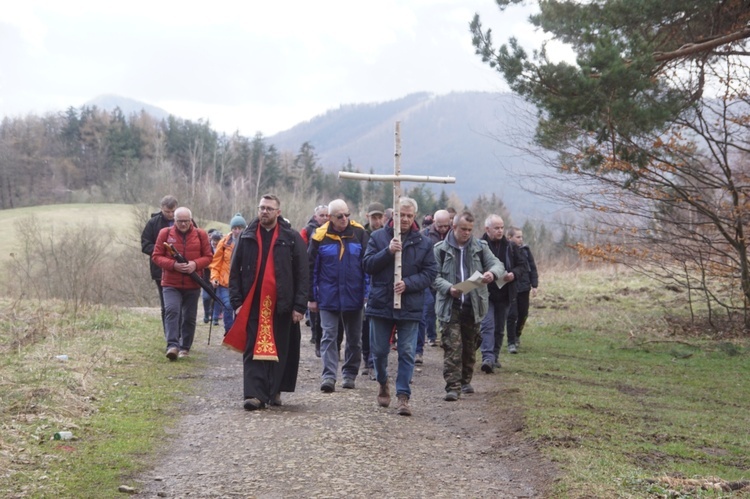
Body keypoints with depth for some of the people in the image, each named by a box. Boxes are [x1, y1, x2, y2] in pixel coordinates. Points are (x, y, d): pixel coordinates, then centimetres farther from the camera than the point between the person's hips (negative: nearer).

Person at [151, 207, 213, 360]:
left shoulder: (200, 235, 3)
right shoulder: (165, 233, 1)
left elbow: (208, 256, 5)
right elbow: (156, 256, 0)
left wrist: (195, 264, -16)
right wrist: (173, 264, -17)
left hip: (193, 285, 2)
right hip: (171, 284, -2)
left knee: (189, 317, 7)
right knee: (171, 311, -20)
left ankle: (185, 347, 20)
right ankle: (172, 345, -26)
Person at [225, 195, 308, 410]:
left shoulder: (292, 238, 1)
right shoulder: (247, 237, 8)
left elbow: (302, 274, -1)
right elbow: (235, 271, 8)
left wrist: (299, 306, -8)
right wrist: (237, 302, -2)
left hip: (281, 305, -1)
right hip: (252, 305, 1)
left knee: (280, 350, 5)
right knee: (253, 350, -4)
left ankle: (274, 391, 18)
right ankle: (254, 394, -6)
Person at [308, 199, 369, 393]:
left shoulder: (359, 233, -2)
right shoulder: (320, 236, -4)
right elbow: (311, 268, 1)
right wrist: (312, 297, 0)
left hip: (354, 296, 1)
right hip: (328, 297, -1)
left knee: (354, 338, 10)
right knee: (329, 336, -6)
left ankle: (349, 375, 24)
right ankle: (329, 376, -8)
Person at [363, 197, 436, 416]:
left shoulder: (423, 243, 2)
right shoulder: (378, 237, 3)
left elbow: (430, 272, -1)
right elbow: (368, 265, -5)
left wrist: (408, 283, -16)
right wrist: (388, 251, -19)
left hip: (410, 306, 0)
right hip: (380, 304, 1)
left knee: (407, 353, -2)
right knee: (379, 350, 10)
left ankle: (403, 395, 3)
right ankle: (383, 383, 35)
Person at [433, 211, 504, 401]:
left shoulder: (480, 247, 8)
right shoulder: (441, 249, 1)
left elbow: (497, 264, 2)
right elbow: (434, 276, -2)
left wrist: (492, 272, -23)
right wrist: (449, 288, -21)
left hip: (473, 306, 3)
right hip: (449, 306, -3)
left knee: (470, 347, 13)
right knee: (452, 347, -10)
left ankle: (466, 381, 28)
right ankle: (453, 386, -11)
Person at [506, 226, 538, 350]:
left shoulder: (525, 250, 4)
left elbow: (532, 268, 8)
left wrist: (534, 285, 4)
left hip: (524, 287, 4)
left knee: (523, 314, 12)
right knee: (512, 314, -5)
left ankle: (517, 335, 35)